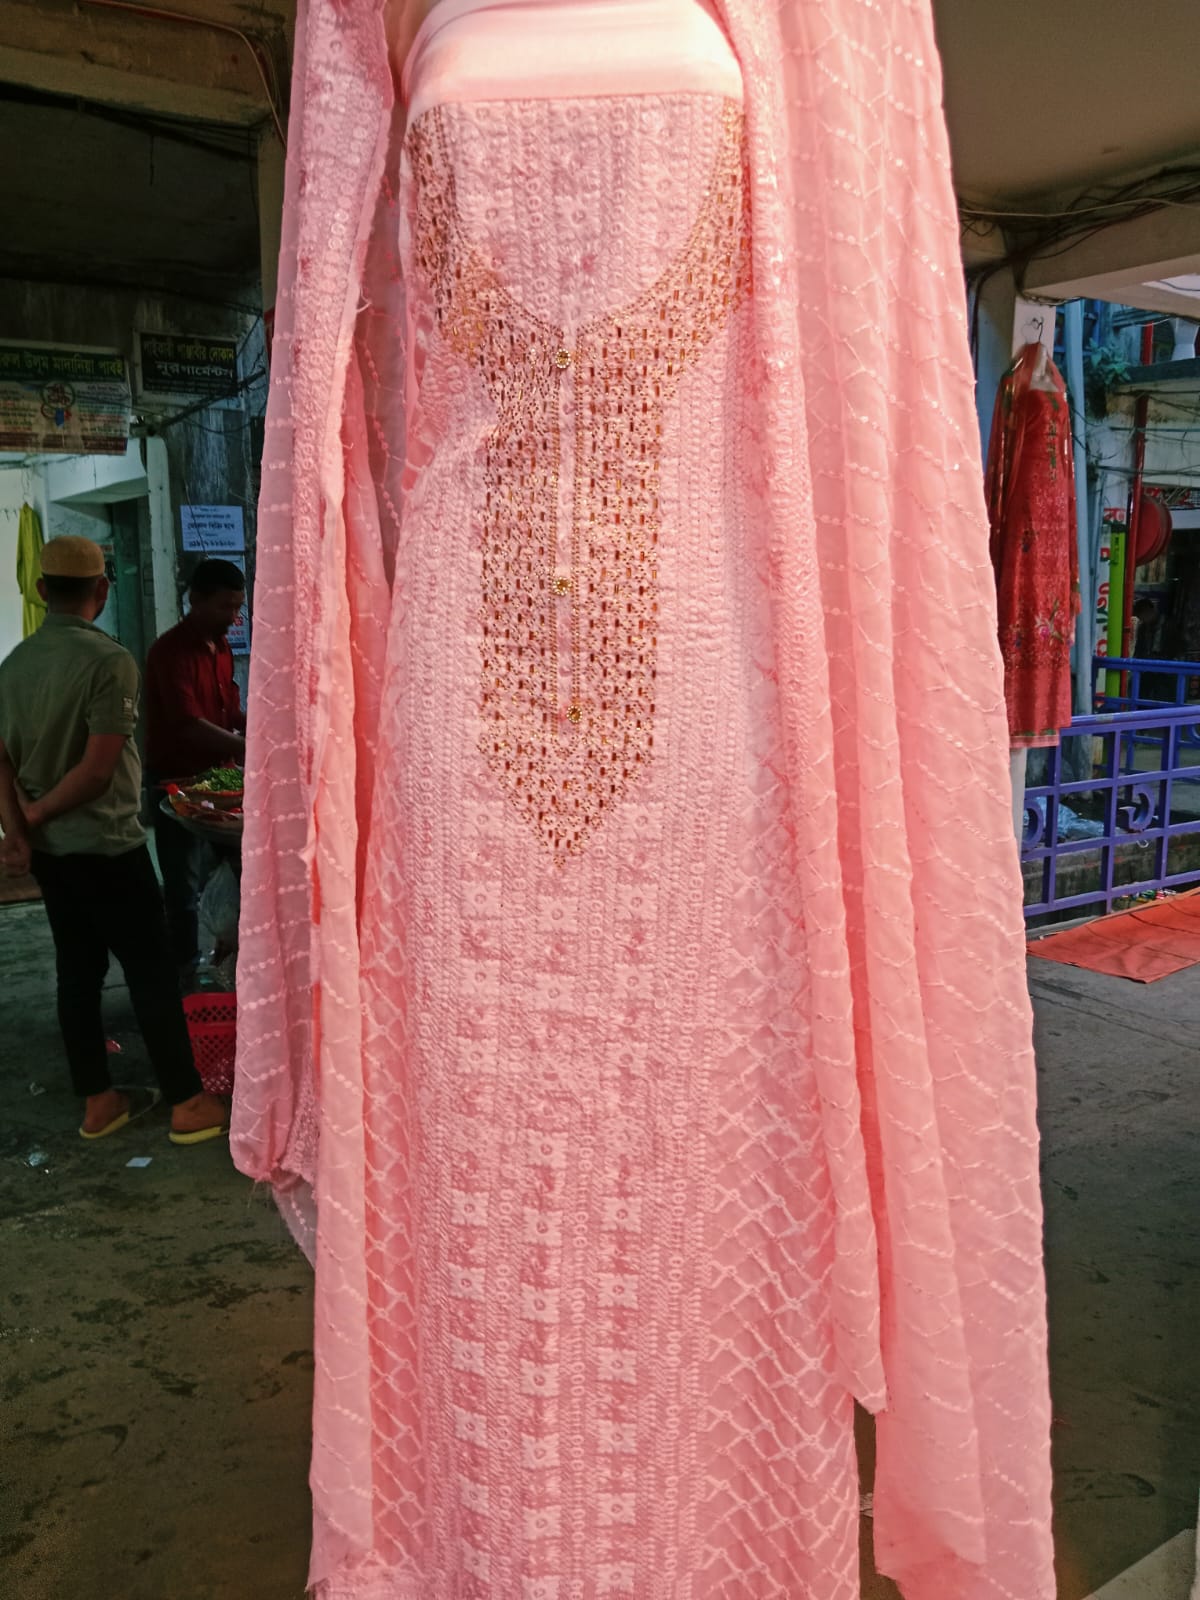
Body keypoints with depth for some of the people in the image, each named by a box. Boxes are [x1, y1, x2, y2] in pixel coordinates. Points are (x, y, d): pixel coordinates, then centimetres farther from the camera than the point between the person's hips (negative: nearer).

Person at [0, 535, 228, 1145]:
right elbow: (98, 770, -21)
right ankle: (188, 1104, 9)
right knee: (151, 971, 1)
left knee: (77, 969, 14)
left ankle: (97, 1101, 24)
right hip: (106, 847, -7)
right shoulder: (109, 660, -17)